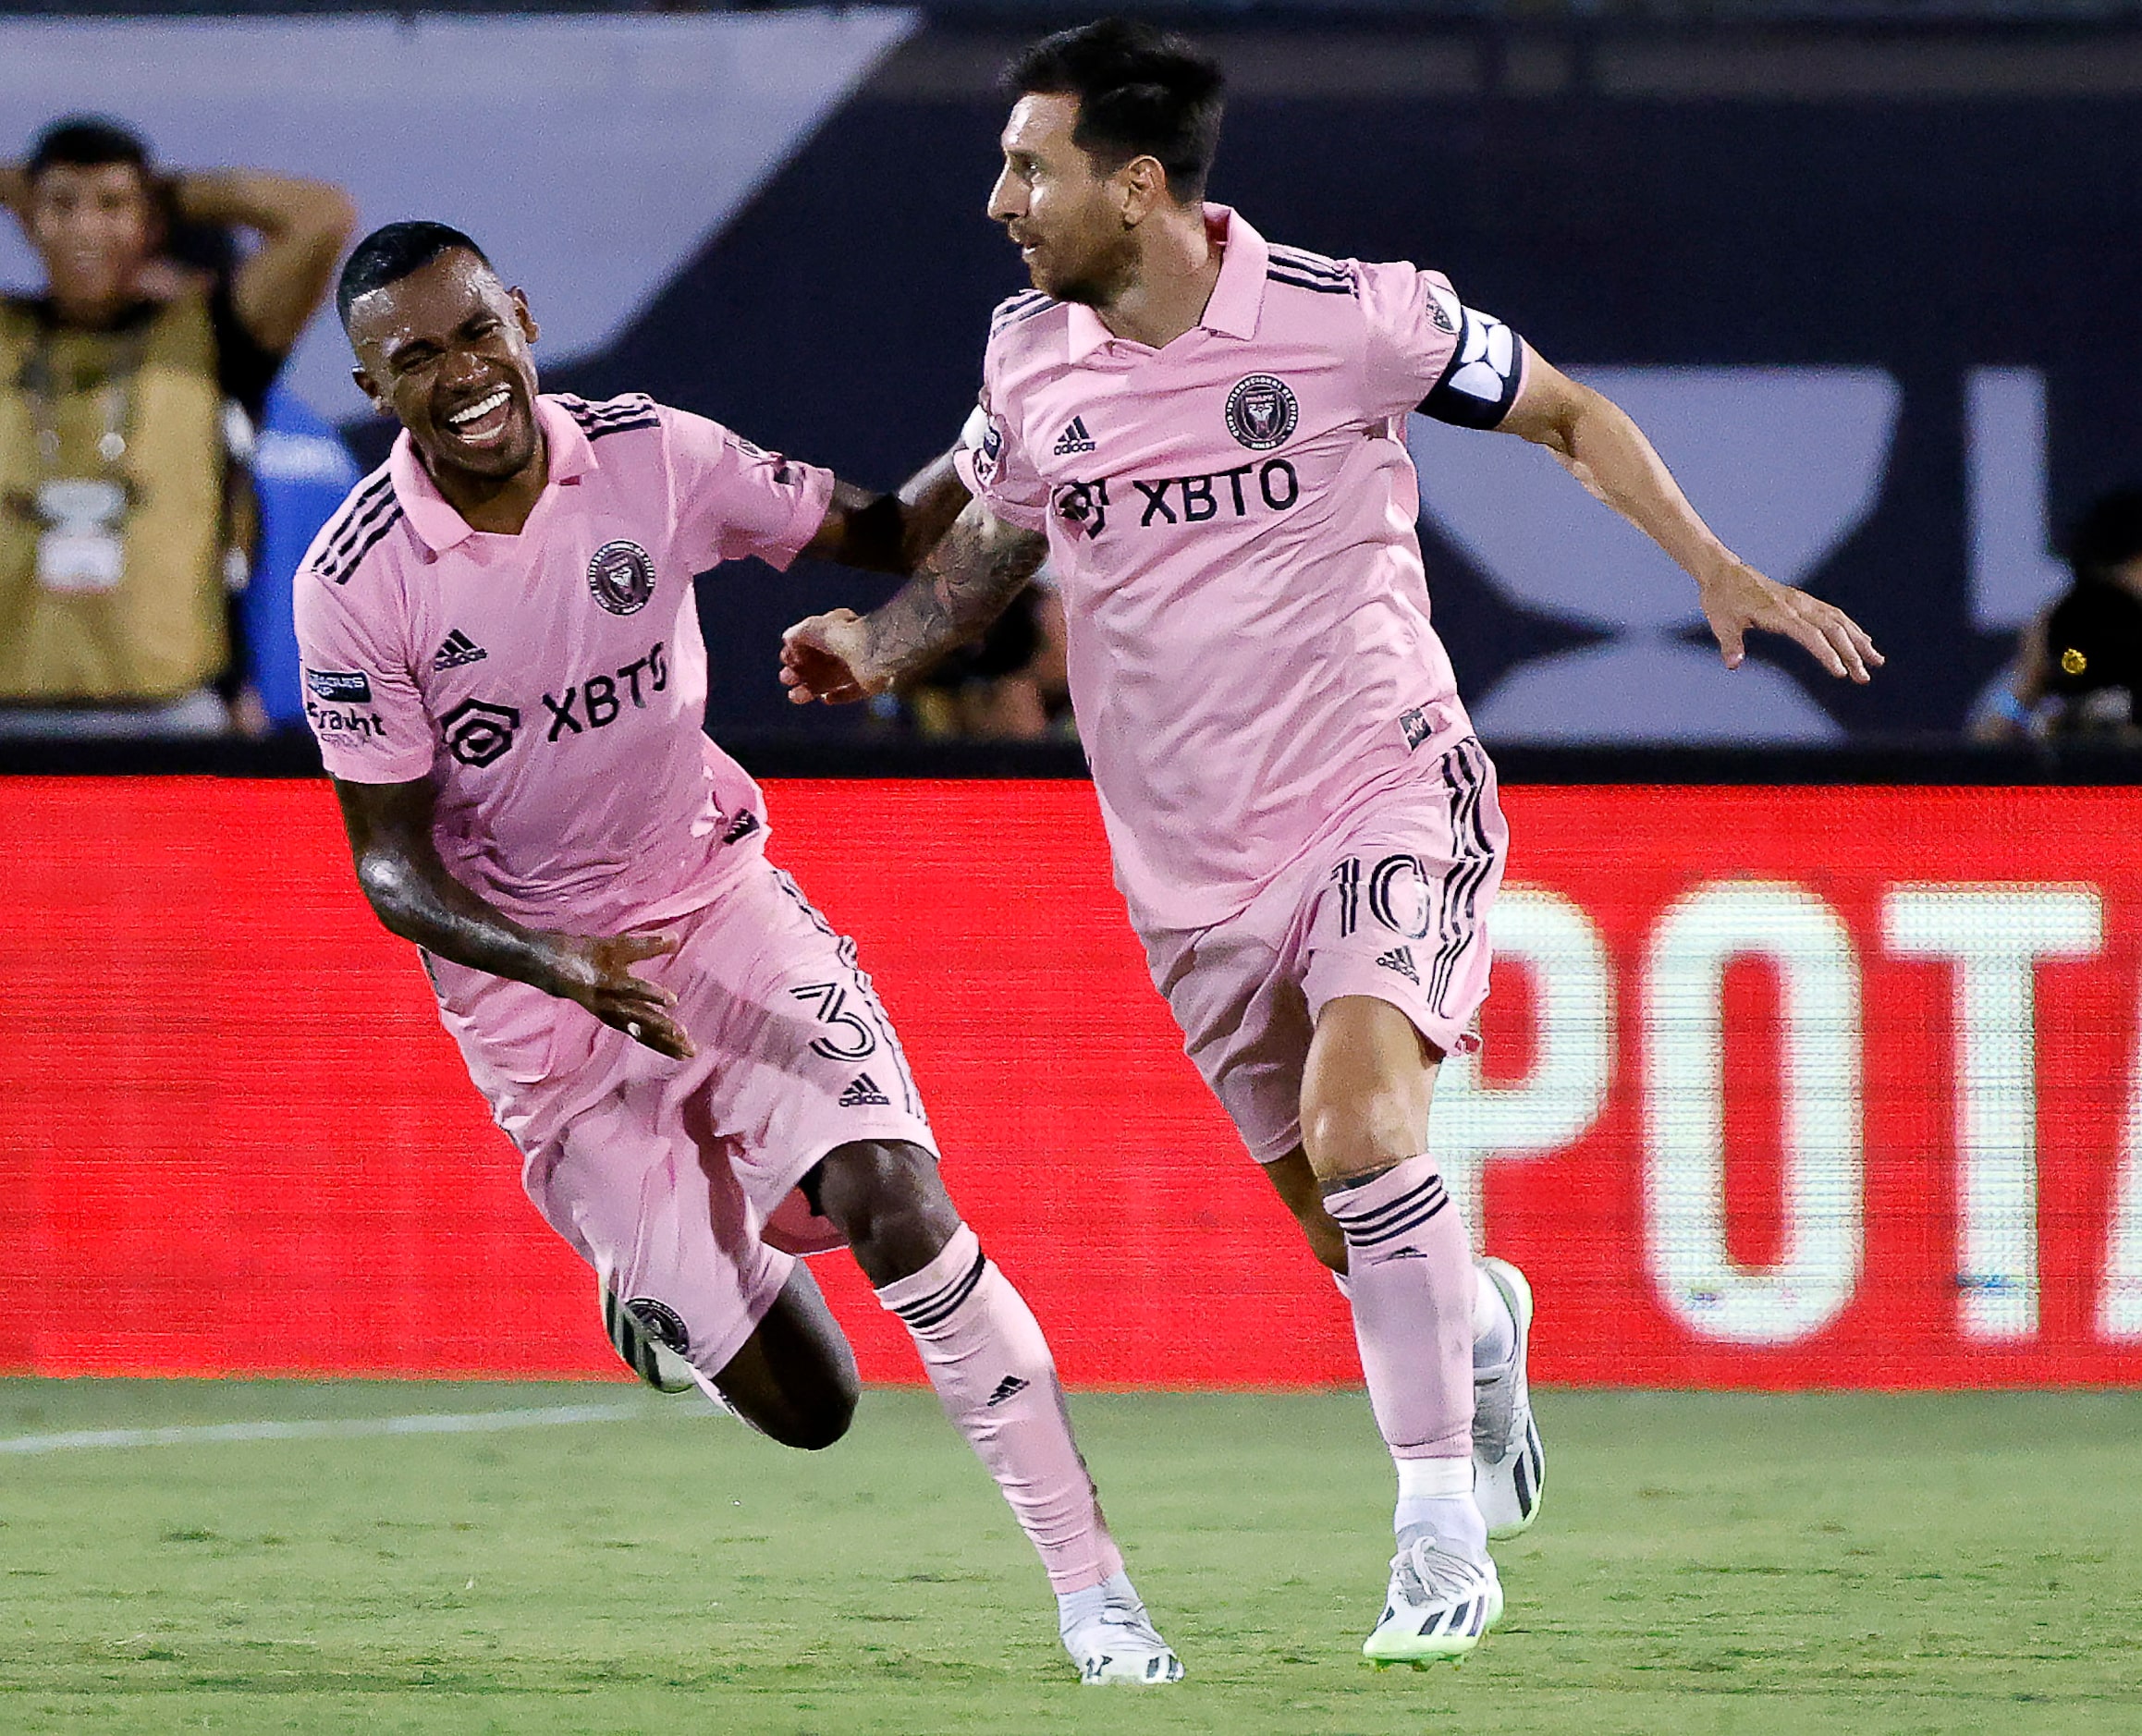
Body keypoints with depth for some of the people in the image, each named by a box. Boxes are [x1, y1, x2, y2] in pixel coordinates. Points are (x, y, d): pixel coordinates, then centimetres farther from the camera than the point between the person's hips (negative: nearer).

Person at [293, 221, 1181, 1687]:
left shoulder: (654, 458, -10)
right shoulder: (357, 586, -16)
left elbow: (879, 535, 3)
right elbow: (391, 868, -12)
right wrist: (563, 966, -29)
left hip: (713, 902, 2)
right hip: (531, 970, -2)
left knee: (895, 1206, -23)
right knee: (802, 1403, -5)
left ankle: (1092, 1585, -13)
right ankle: (655, 1294, 32)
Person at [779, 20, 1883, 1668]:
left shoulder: (1347, 315, -13)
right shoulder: (1027, 356, 0)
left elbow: (1562, 411, 3)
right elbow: (992, 530, 20)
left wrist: (1721, 573, -4)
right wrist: (878, 644, 1)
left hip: (1384, 794, -5)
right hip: (1196, 872, 5)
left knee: (1357, 1114, -28)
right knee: (1348, 1228, 7)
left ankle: (1442, 1525, -19)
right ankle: (1479, 1322, 43)